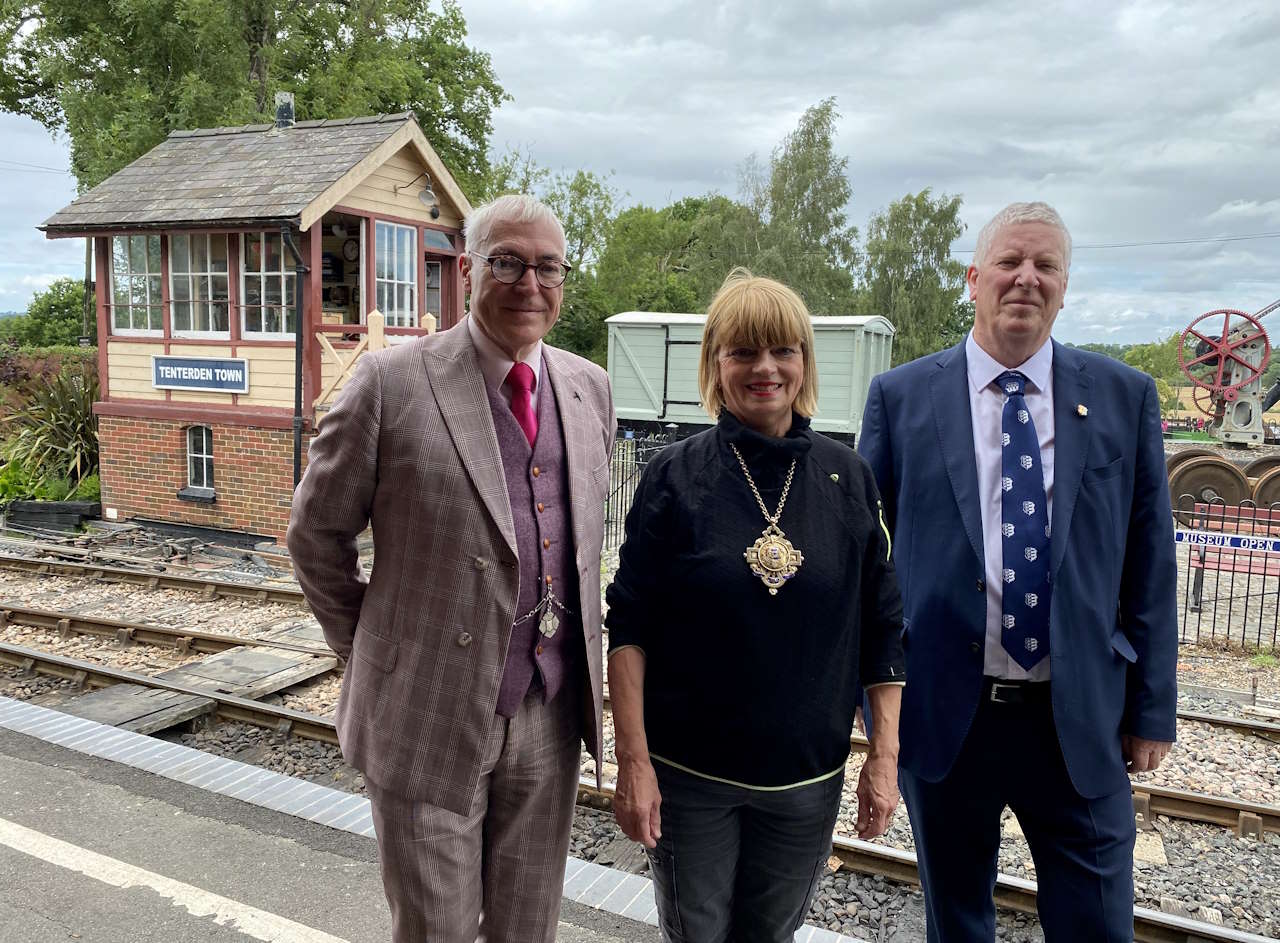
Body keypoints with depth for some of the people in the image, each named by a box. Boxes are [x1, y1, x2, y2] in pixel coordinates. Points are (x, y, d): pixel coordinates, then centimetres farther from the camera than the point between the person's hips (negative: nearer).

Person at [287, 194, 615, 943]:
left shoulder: (591, 389, 3)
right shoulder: (393, 383, -12)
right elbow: (317, 533, -2)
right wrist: (368, 653, 3)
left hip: (551, 717, 4)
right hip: (430, 718, -4)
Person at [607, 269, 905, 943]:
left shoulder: (848, 478, -2)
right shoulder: (674, 477, -8)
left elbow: (880, 628, 2)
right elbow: (628, 626, -7)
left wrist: (884, 756, 1)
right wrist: (633, 761, -10)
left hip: (808, 777, 2)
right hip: (688, 772, -1)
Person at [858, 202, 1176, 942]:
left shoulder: (1125, 397, 2)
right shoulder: (902, 397, -2)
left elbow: (1150, 562, 4)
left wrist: (1153, 709, 4)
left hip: (1081, 720, 1)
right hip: (942, 714, 0)